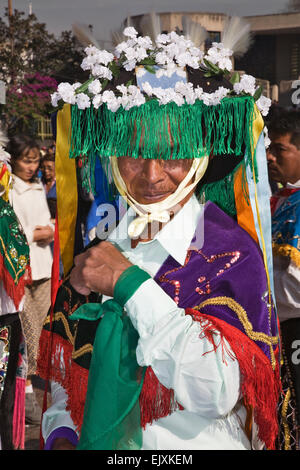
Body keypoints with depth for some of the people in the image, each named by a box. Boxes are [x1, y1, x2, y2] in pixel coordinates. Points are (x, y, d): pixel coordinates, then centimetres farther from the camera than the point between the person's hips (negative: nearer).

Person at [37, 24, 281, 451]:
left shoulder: (231, 252, -7)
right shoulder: (96, 251, 7)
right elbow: (65, 378, 13)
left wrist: (130, 283, -16)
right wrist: (62, 437, -5)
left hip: (194, 445, -2)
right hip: (99, 445, 3)